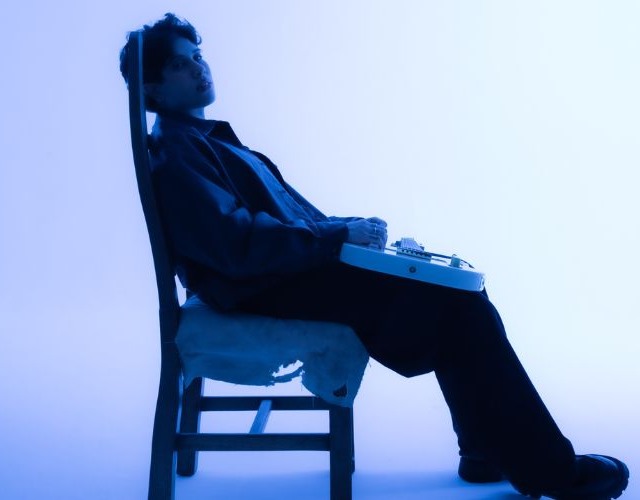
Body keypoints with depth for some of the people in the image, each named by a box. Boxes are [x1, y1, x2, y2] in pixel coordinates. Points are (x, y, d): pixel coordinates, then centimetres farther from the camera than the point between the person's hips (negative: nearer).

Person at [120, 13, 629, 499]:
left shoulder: (208, 139, 20)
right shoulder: (173, 152, -10)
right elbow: (238, 245, -22)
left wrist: (348, 230, 5)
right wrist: (340, 234, -17)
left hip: (298, 265, 9)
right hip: (270, 292, -9)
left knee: (457, 288, 2)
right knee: (455, 301, -15)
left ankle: (488, 450, 9)